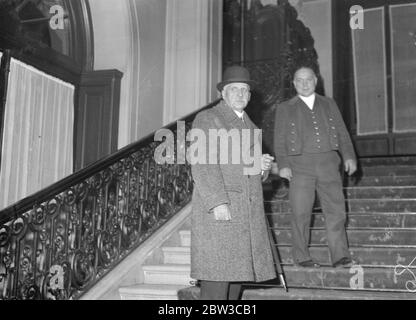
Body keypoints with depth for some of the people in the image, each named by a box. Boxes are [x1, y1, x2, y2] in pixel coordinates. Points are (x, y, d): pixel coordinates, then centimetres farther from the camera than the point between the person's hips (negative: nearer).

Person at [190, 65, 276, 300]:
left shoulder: (249, 125, 24)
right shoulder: (207, 119, 0)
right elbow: (203, 164, -11)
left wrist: (263, 166, 6)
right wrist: (218, 203, -21)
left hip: (248, 212, 7)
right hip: (219, 209, -7)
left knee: (237, 272, 5)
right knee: (218, 273, -11)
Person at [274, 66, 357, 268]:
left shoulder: (329, 104, 18)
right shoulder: (285, 109, 11)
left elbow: (341, 132, 15)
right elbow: (280, 140, 5)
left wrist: (349, 156, 2)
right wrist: (283, 164, -7)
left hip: (328, 162, 2)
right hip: (300, 164, -2)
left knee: (336, 210, -2)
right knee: (301, 212, -2)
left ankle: (340, 256, 2)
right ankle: (301, 257, 8)